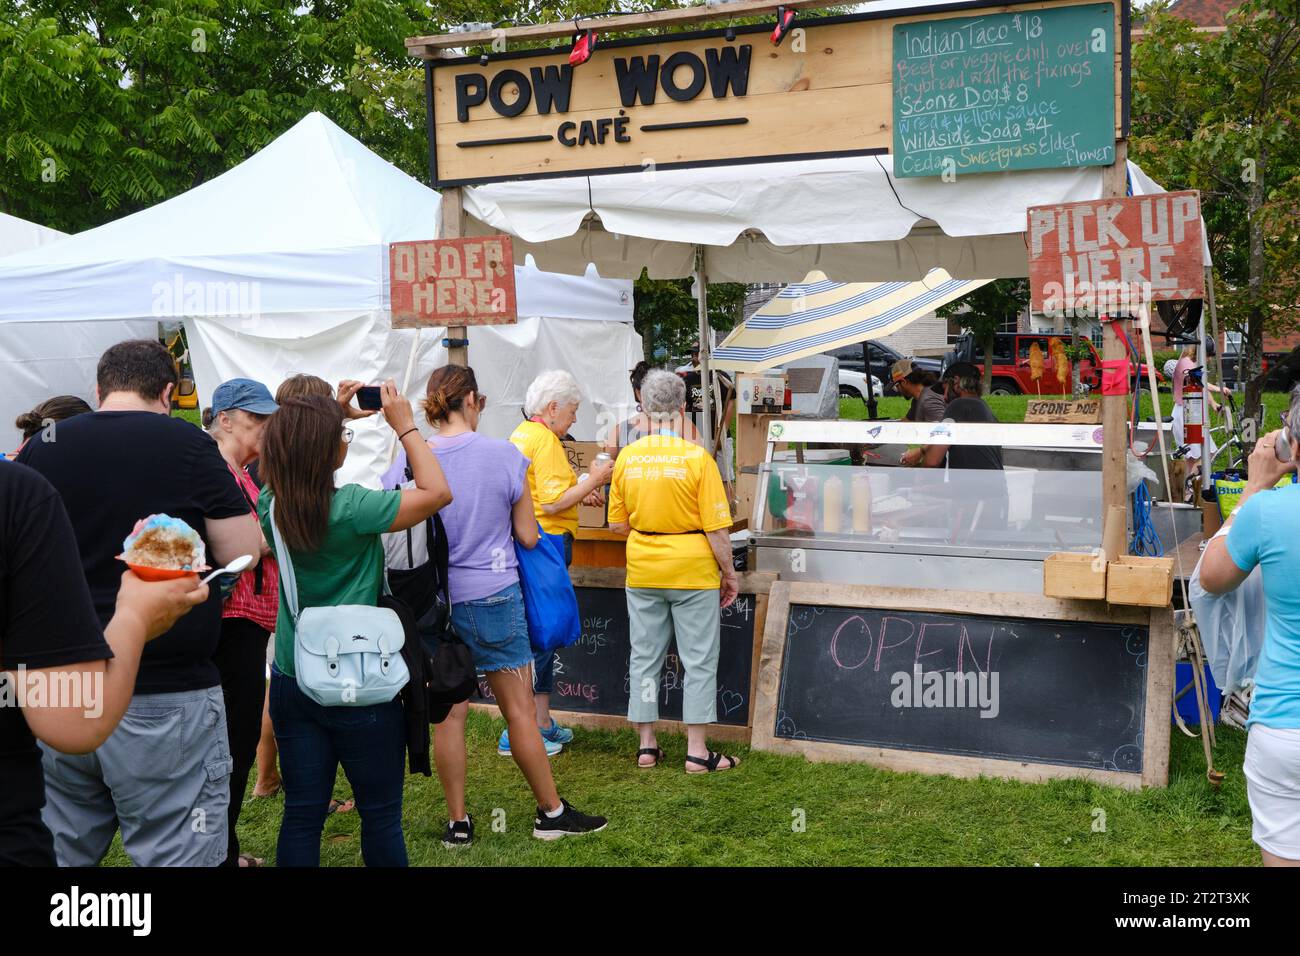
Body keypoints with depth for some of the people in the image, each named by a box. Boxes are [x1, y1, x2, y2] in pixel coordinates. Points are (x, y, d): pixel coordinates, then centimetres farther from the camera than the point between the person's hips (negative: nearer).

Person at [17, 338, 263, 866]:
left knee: (60, 851, 17)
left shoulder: (40, 449, 4)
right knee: (174, 855, 2)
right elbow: (243, 552, -6)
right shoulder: (187, 445, -8)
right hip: (164, 698, -5)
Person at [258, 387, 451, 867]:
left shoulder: (271, 505, -3)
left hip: (291, 681, 6)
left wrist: (335, 415, 15)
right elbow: (437, 492, -14)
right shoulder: (352, 508, -21)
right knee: (381, 815, 9)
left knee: (302, 812, 11)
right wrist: (405, 426, -7)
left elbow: (300, 479, 20)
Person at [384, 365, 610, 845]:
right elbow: (528, 536, -3)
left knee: (447, 714, 9)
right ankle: (552, 812, 19)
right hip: (493, 596, -1)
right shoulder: (505, 456, -8)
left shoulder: (407, 463, -5)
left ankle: (458, 823, 17)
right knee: (520, 710, 8)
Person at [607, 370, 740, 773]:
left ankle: (647, 746, 21)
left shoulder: (627, 457, -3)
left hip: (642, 571, 4)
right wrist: (729, 573, 0)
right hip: (693, 570, -3)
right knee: (699, 660, 6)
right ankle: (697, 751, 10)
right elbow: (717, 528, -12)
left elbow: (618, 524, 5)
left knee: (644, 657, 14)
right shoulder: (697, 457, -13)